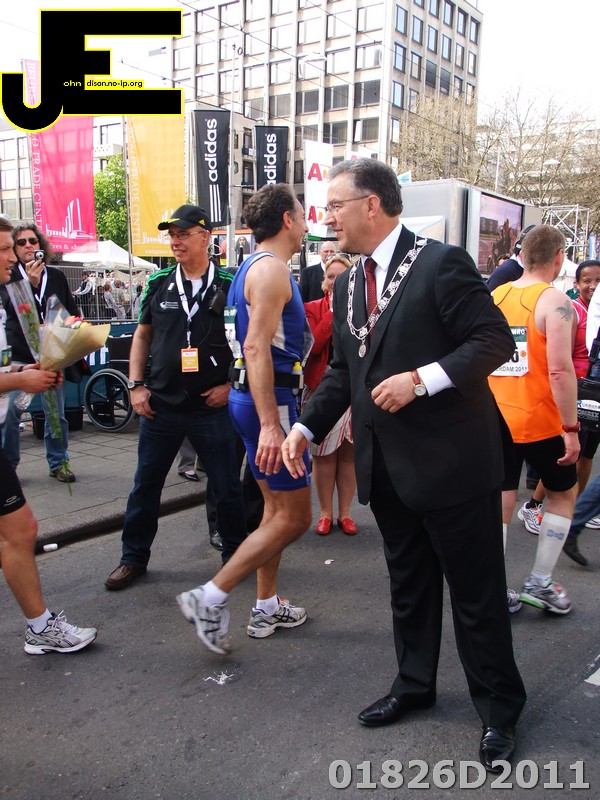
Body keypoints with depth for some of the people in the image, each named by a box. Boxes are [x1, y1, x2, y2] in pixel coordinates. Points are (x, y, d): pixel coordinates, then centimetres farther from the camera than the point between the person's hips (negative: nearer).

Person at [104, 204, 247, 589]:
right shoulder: (159, 283, 6)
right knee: (145, 484, 11)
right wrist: (137, 385, 5)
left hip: (212, 405, -3)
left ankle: (237, 553, 27)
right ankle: (134, 558, 27)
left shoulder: (229, 285, -4)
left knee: (227, 486, 8)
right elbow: (142, 334, 14)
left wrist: (231, 384, -8)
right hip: (160, 405, 3)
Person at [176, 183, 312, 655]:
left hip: (256, 397, 11)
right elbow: (256, 347, -25)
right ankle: (211, 598, 1)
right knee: (294, 518, -4)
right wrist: (270, 424, -30)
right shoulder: (272, 268, -15)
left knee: (277, 508, 17)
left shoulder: (257, 267, 17)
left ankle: (267, 608, 27)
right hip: (270, 400, -11)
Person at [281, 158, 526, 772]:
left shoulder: (441, 263, -12)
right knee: (407, 583, 20)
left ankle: (498, 708, 26)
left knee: (476, 590, 7)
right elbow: (343, 370, 16)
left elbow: (495, 340, -15)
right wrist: (306, 426, 4)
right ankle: (414, 684, 39)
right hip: (387, 465, 7)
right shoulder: (348, 284, 12)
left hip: (451, 459, -7)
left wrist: (422, 378, -24)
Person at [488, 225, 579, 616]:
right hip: (540, 421, -4)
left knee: (500, 502, 10)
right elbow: (560, 370, -20)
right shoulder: (554, 301, -12)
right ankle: (540, 583, 19)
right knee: (564, 492, 17)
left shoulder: (493, 297, 5)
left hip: (494, 420, 5)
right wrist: (571, 428, -15)